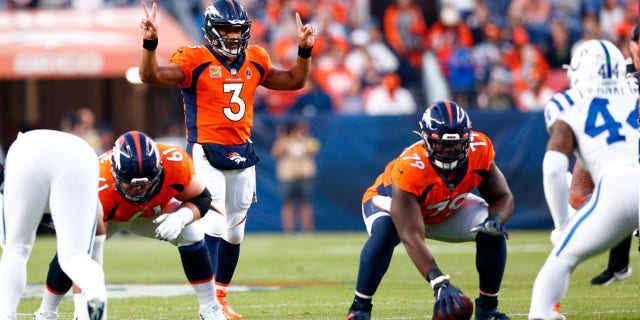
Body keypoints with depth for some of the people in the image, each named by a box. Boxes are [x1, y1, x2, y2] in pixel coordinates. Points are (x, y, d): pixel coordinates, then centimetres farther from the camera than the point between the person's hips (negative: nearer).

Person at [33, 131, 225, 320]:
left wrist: (182, 216, -40)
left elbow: (201, 198, -18)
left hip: (153, 211, 2)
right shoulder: (99, 187, -44)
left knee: (191, 234, -19)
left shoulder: (175, 164, -38)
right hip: (108, 214, -2)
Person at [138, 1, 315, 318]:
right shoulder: (195, 60, -10)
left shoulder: (255, 60, 8)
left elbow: (294, 81, 21)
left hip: (241, 155, 6)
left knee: (234, 233, 13)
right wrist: (150, 42, -36)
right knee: (213, 227, -16)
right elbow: (152, 76, -22)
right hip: (206, 155, -6)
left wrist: (304, 50, 7)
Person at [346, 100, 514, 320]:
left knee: (493, 231, -18)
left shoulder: (479, 150, -28)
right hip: (392, 201, -5)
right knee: (385, 232, -37)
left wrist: (495, 219, -39)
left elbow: (503, 197, -13)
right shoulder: (409, 169, -42)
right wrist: (439, 282, -58)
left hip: (449, 209, 5)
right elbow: (411, 236, -47)